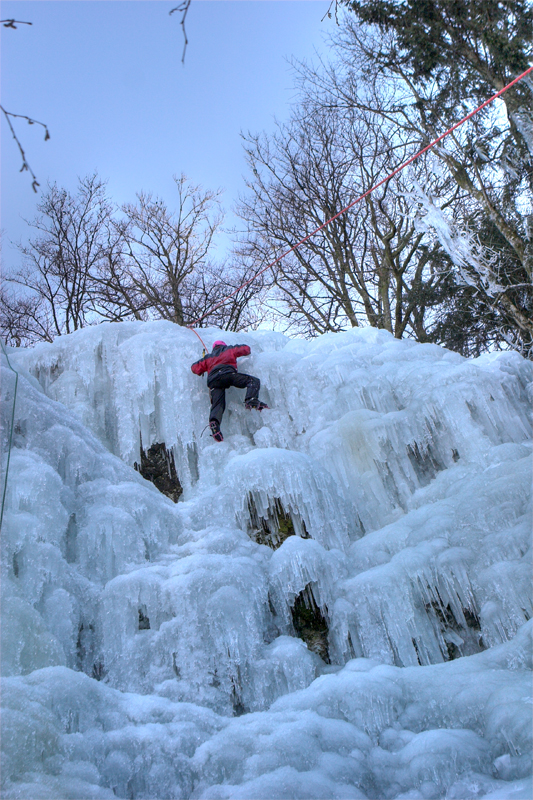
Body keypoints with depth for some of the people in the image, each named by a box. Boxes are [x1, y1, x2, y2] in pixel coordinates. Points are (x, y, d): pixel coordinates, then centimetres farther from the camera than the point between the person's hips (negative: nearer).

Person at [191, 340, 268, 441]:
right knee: (254, 381, -1)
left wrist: (204, 370, 49)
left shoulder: (208, 357, 37)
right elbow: (246, 349, 39)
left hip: (213, 379, 3)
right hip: (227, 373, -3)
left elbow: (195, 368, 31)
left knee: (217, 404, -7)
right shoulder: (229, 349, 33)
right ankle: (251, 400, -30)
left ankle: (214, 421, -38)